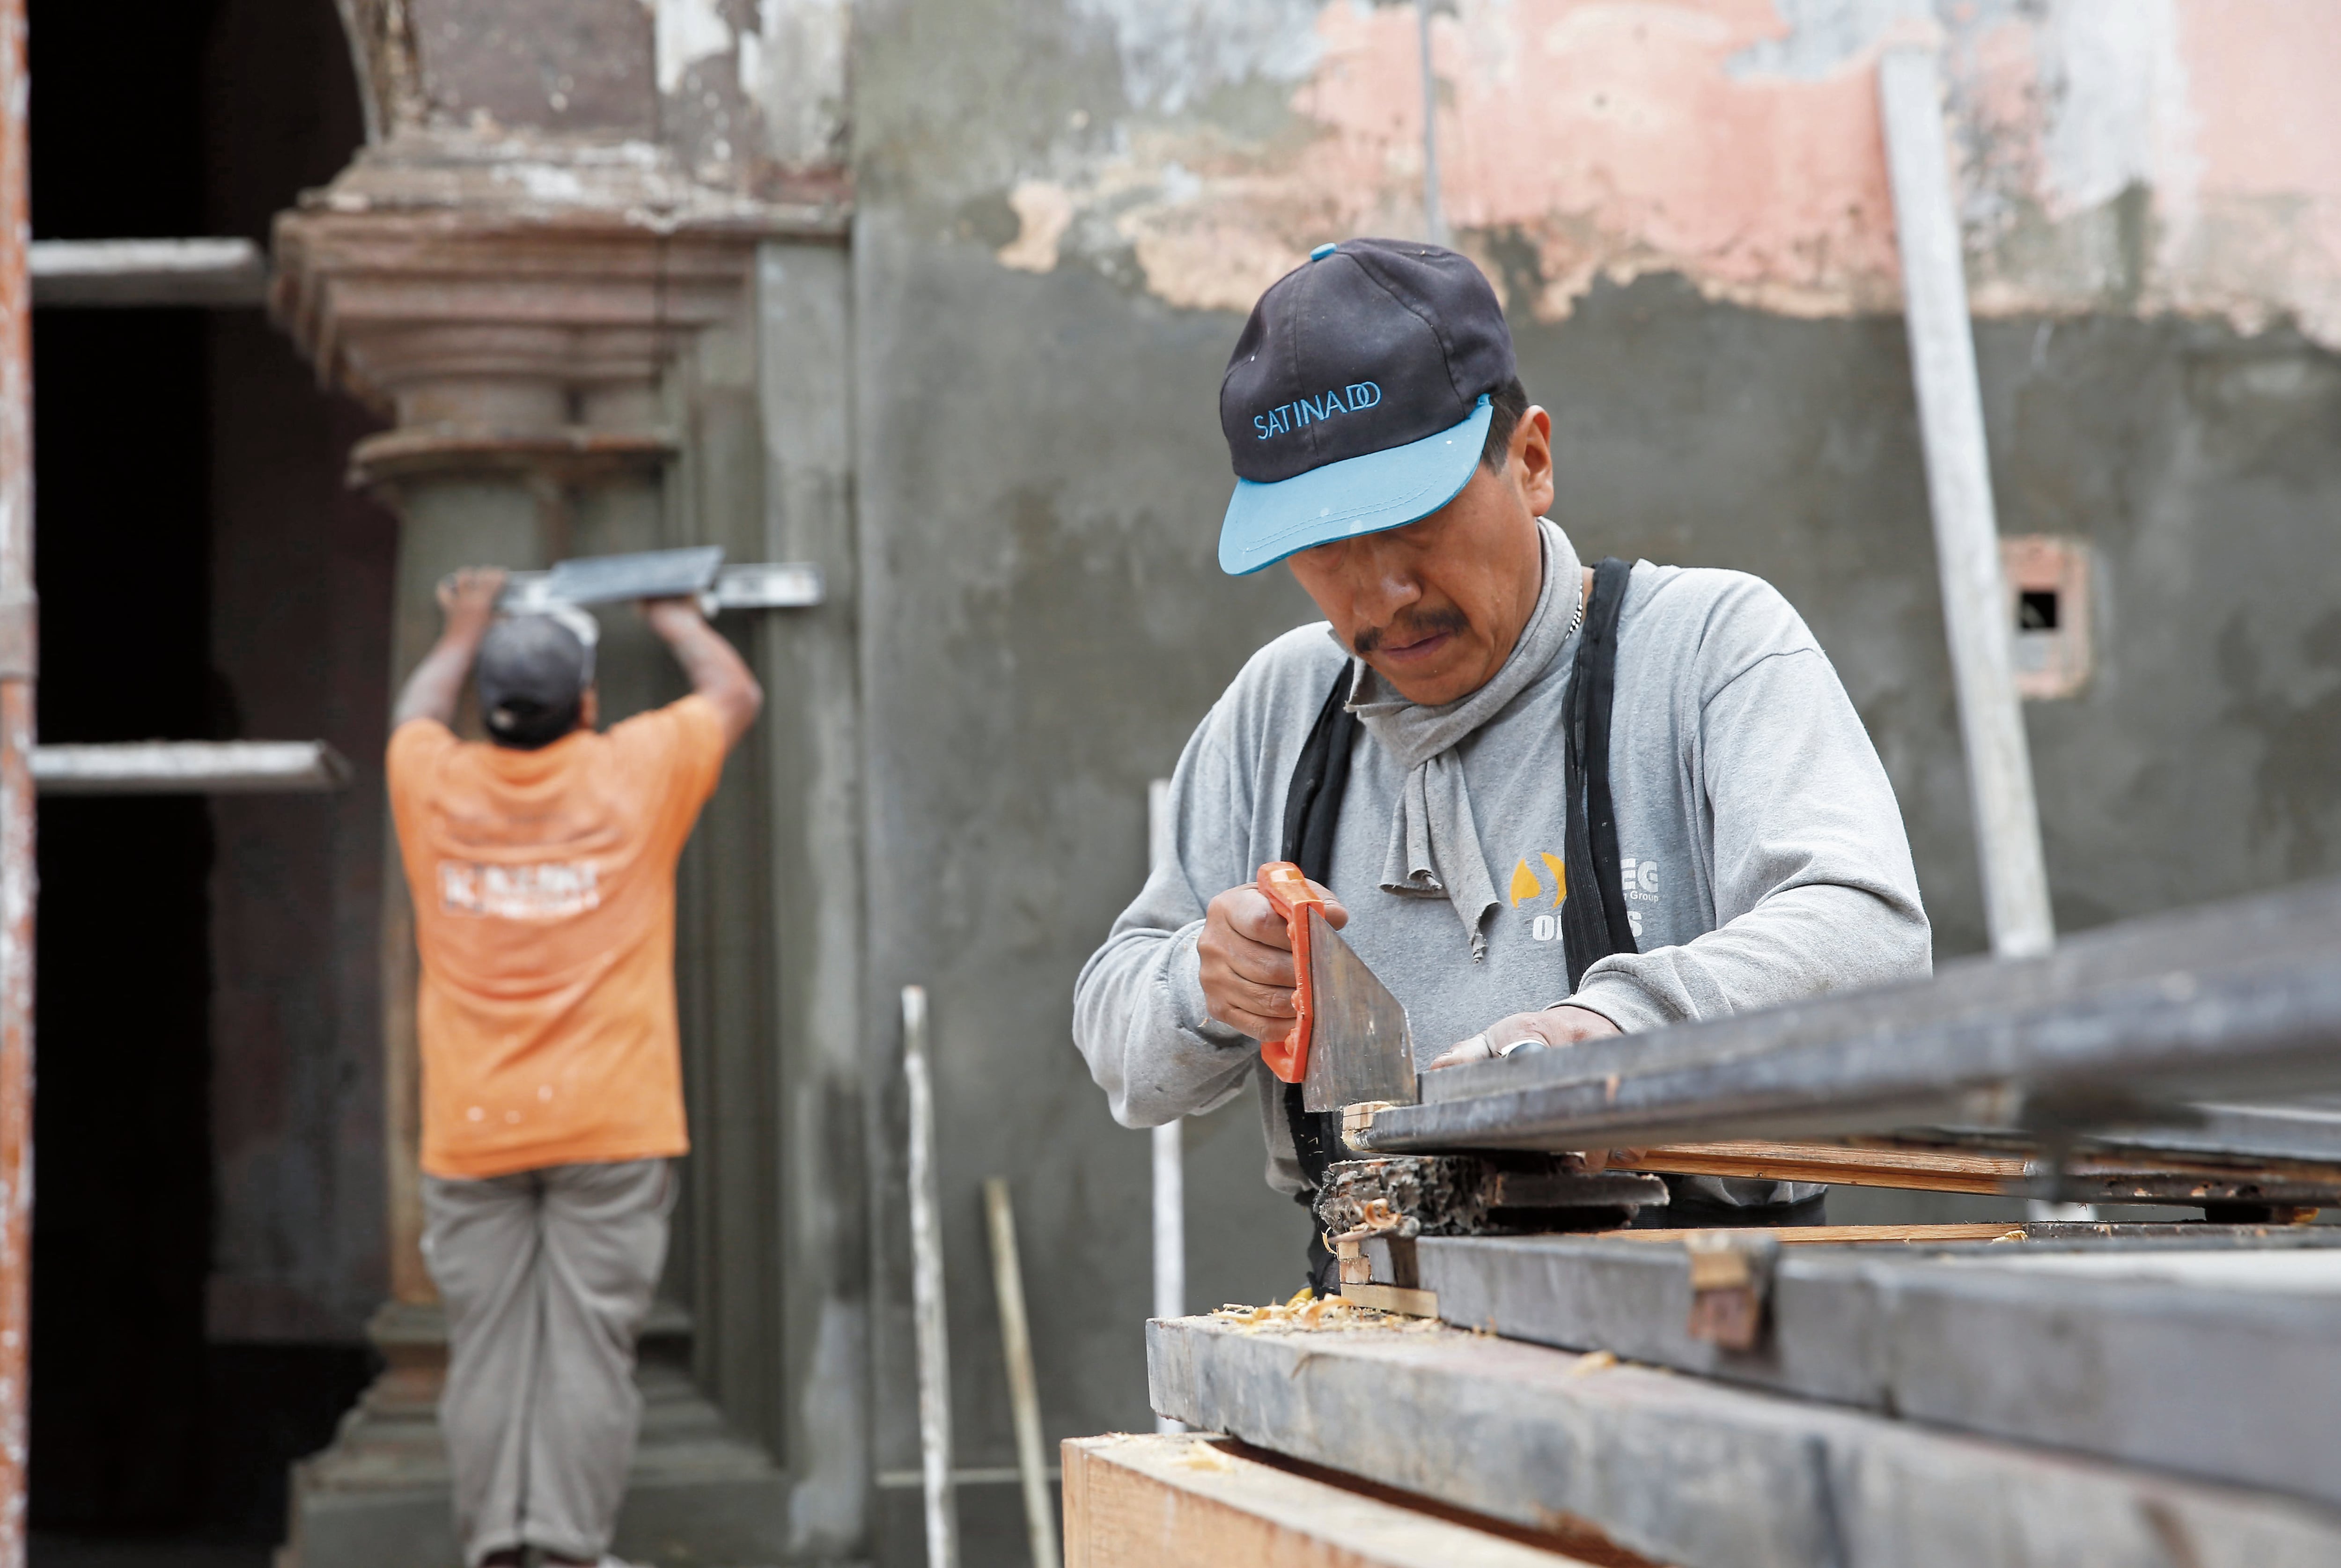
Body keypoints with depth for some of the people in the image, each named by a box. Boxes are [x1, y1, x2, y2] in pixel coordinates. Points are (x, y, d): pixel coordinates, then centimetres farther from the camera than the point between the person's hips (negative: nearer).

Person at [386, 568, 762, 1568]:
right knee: (588, 1344, -2)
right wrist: (673, 616, 35)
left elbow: (416, 715, 30)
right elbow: (735, 695, 20)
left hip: (471, 1134, 2)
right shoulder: (634, 774, 0)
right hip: (609, 1125, -2)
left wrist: (461, 636, 45)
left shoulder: (437, 784, 5)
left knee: (486, 1346, 4)